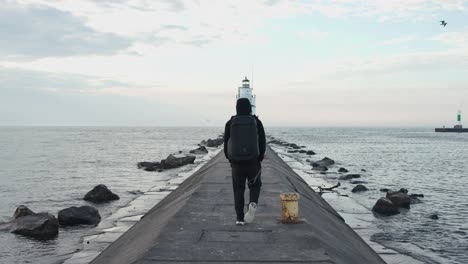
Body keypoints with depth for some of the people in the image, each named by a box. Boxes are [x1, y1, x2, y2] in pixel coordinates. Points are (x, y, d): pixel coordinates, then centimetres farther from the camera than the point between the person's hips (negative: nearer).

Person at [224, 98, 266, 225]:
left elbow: (226, 144, 1)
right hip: (253, 162, 0)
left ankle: (240, 218, 9)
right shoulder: (257, 122, -3)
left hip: (236, 163, 0)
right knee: (255, 186, 20)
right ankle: (253, 203, -10)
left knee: (238, 190, 15)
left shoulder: (230, 123, -2)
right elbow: (262, 143, -3)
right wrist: (259, 159, 10)